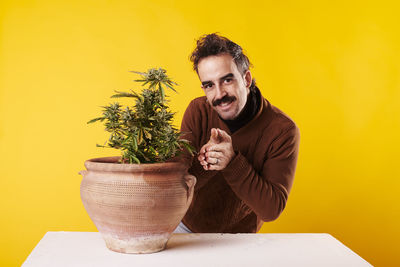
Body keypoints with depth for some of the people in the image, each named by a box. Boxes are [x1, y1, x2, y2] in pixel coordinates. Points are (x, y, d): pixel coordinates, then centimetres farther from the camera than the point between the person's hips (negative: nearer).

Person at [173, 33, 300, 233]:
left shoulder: (283, 130, -18)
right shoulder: (198, 111, -10)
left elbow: (271, 210, -20)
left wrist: (232, 162, -32)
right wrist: (202, 162, -31)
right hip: (185, 227, 1)